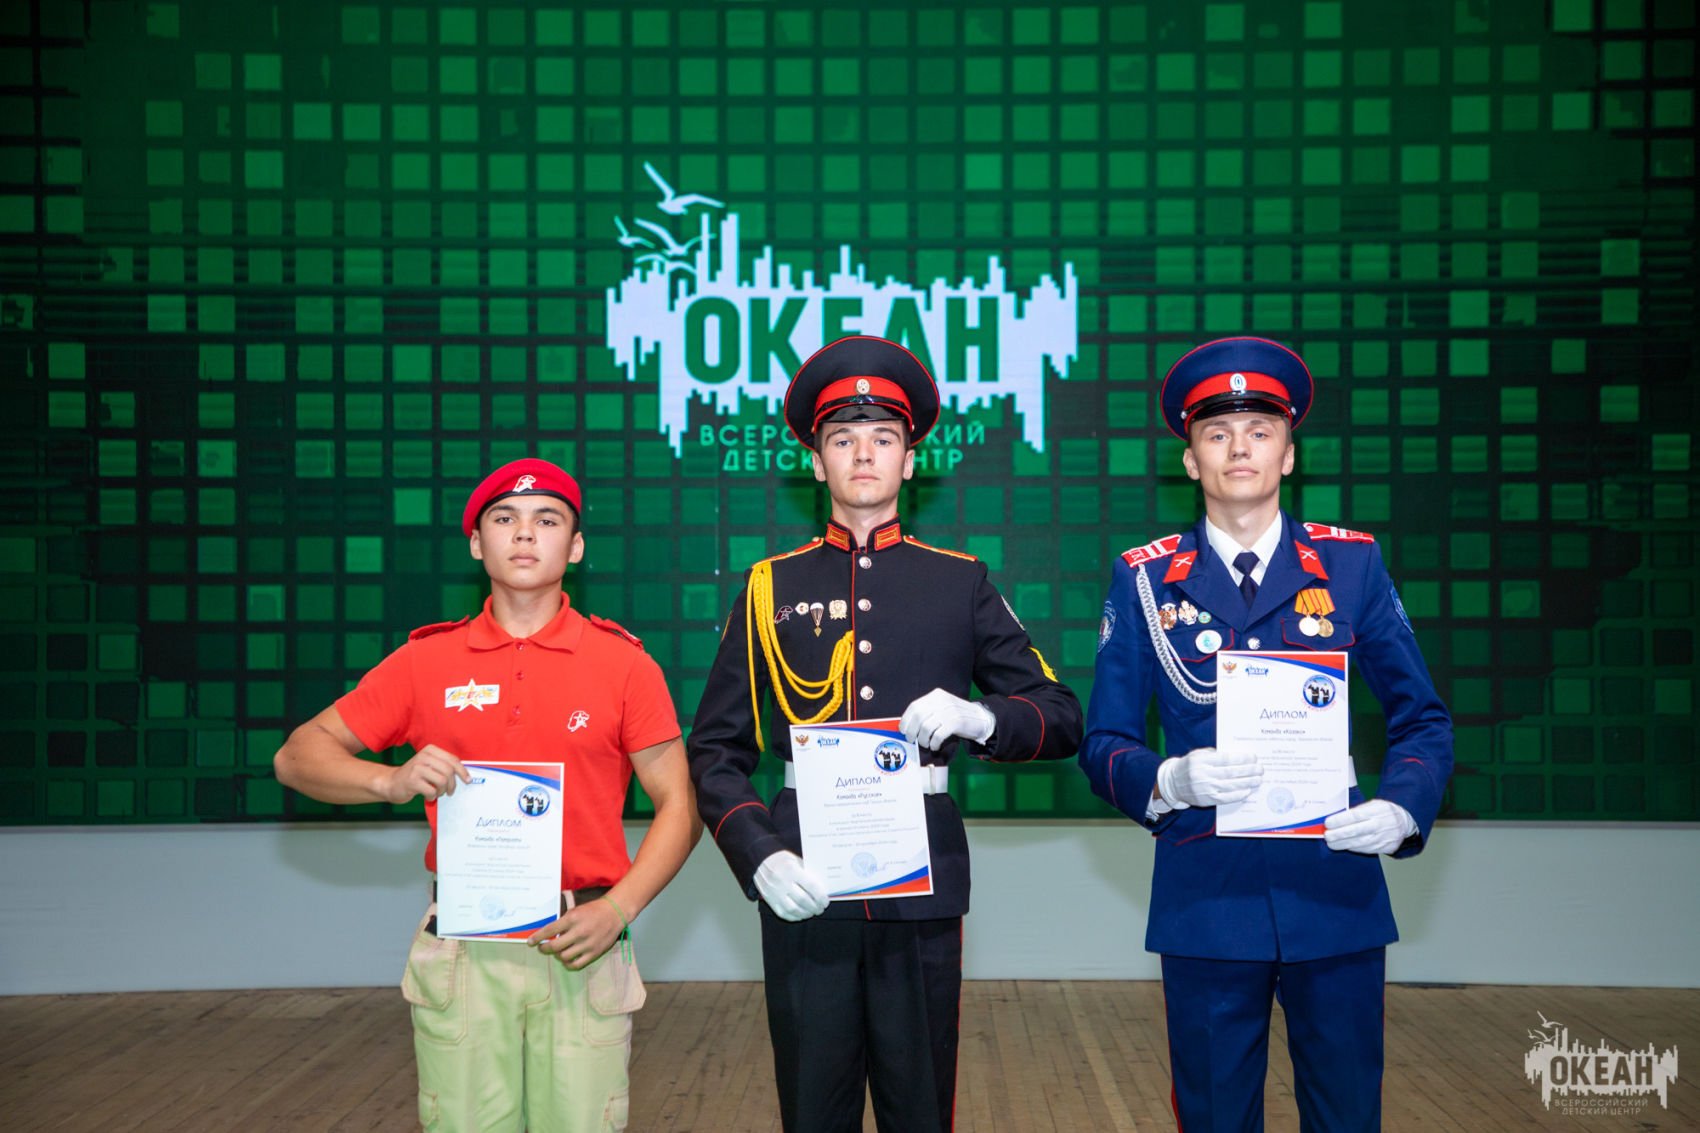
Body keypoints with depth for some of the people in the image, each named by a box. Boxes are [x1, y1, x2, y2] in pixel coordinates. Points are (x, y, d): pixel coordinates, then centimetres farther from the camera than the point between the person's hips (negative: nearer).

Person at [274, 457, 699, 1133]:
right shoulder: (427, 660, 7)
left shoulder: (623, 664, 4)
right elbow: (299, 755, 8)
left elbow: (679, 805, 3)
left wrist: (618, 909, -11)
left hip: (582, 948, -1)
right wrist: (390, 781, -12)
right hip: (461, 950, 1)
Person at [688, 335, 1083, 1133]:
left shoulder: (960, 583, 8)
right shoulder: (771, 587, 7)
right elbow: (716, 751, 4)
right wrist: (759, 857, -12)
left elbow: (1062, 720, 6)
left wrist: (979, 717, -15)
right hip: (803, 885, 0)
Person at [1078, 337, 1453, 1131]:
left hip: (1337, 896, 1)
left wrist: (1403, 809, -13)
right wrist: (1171, 780, -19)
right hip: (1205, 904, -1)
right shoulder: (1144, 580, 3)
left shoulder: (1352, 565, 5)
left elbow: (1421, 718, 6)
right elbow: (1103, 743, 2)